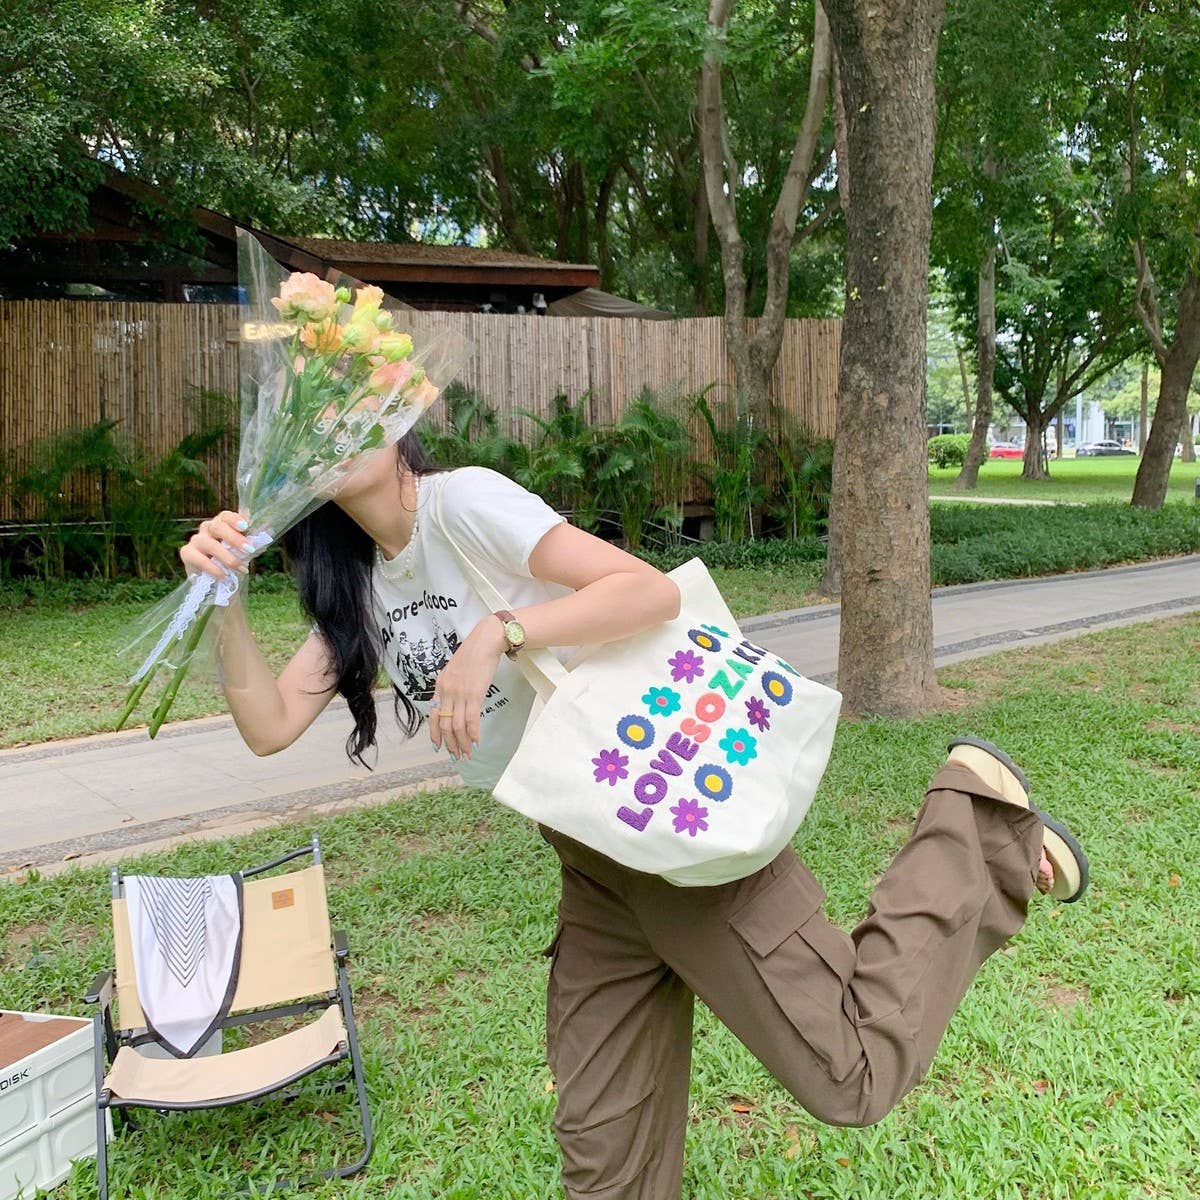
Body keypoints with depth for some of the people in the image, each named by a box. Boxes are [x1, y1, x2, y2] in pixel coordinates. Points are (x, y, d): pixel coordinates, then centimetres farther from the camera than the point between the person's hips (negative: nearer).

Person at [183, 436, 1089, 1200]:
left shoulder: (461, 500, -15)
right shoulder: (354, 582, 8)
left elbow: (651, 590, -25)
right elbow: (269, 725, -1)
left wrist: (497, 632, -34)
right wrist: (225, 599, -13)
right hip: (595, 859, 7)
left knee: (851, 1078, -4)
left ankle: (976, 819, 10)